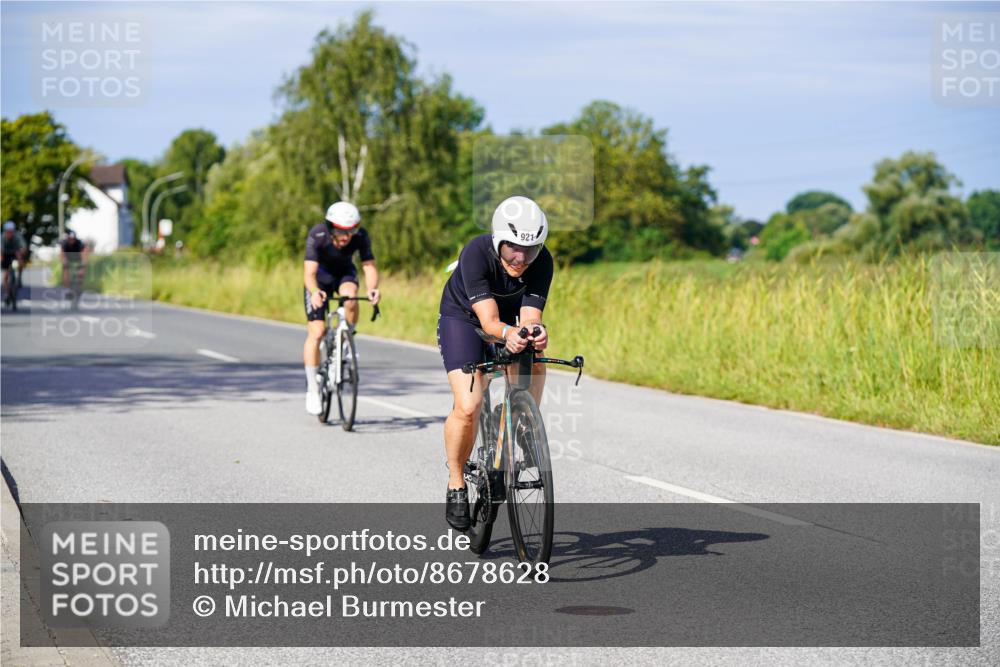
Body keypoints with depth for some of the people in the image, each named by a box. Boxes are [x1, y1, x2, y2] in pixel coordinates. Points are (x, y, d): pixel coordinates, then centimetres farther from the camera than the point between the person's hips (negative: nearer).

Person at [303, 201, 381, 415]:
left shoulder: (361, 237, -26)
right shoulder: (317, 236, -32)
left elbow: (369, 266, -33)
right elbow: (310, 272, -38)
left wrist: (372, 288, -54)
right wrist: (314, 292, -59)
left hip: (344, 273, 2)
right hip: (320, 277, -2)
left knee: (350, 295, -35)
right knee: (316, 332, -12)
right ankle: (312, 390, -2)